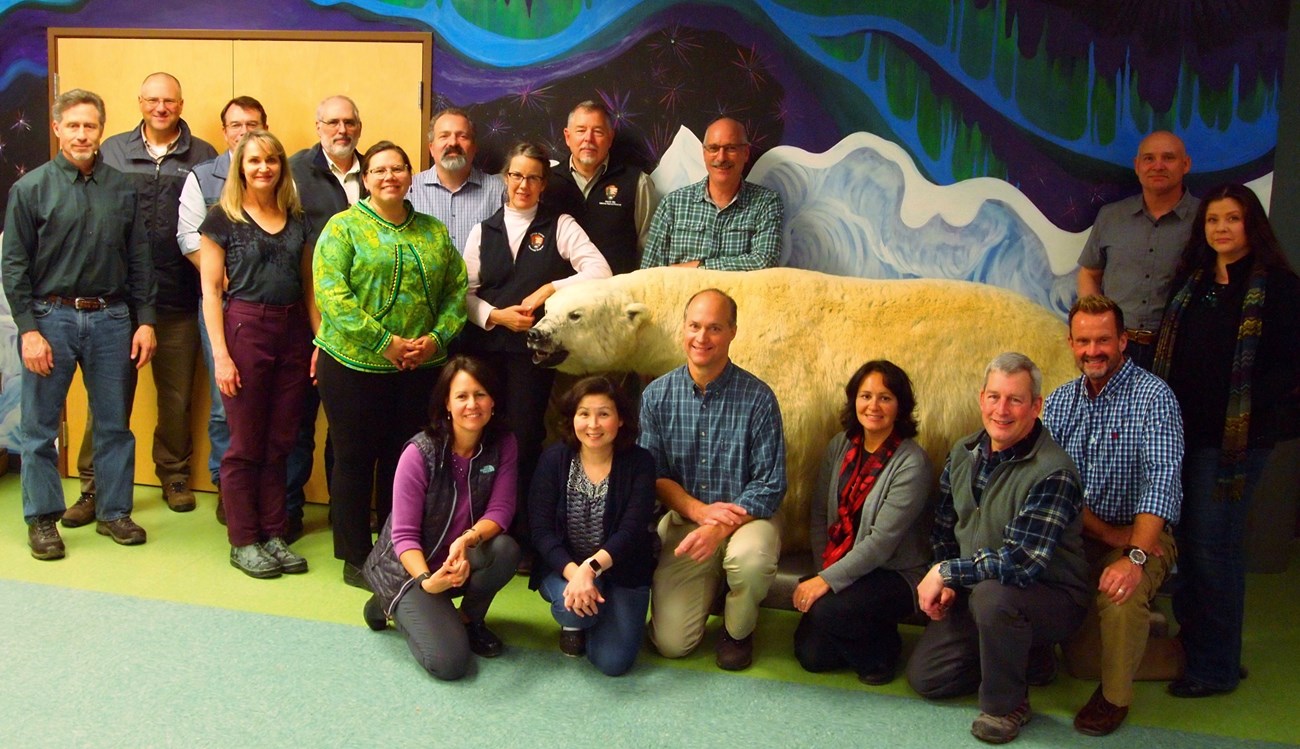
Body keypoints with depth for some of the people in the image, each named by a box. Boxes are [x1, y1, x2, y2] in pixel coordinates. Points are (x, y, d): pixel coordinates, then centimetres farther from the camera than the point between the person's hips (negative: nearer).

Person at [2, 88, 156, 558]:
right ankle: (42, 519, 18)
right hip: (51, 317, -2)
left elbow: (139, 259, 8)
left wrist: (145, 320, 3)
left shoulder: (121, 188, 6)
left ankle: (114, 512, 22)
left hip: (111, 317, 2)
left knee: (115, 422, 9)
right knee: (40, 426, 5)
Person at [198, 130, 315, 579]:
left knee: (280, 442, 8)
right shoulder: (223, 218, 0)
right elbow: (211, 290, -3)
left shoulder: (297, 219, 12)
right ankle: (243, 542, 14)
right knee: (246, 444, 3)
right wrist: (220, 354, -10)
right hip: (245, 328, -4)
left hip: (293, 334, 4)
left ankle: (273, 535, 19)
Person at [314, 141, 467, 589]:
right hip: (354, 366, -4)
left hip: (421, 367, 4)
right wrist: (384, 342, -18)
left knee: (403, 462, 11)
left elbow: (457, 289, 8)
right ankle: (355, 560, 17)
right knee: (354, 461, 5)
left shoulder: (435, 232, 12)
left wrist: (437, 337, -9)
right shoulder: (344, 227, -2)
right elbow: (332, 294, -13)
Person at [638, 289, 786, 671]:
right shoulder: (656, 396, -2)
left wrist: (719, 528, -25)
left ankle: (738, 629, -2)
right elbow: (654, 475, 0)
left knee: (752, 555, -38)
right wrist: (700, 510, -17)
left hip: (744, 520, -2)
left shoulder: (757, 397, -11)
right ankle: (710, 582, 26)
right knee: (671, 642, -8)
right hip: (682, 521, 2)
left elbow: (770, 485, -12)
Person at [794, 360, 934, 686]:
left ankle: (879, 653, 1)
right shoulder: (840, 446, 2)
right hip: (842, 568, 6)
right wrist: (821, 572, -7)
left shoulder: (912, 463, -17)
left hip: (895, 574, -5)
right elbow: (819, 515, 4)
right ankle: (867, 638, 22)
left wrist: (828, 580, -23)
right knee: (810, 655, -7)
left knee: (826, 611, -30)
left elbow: (882, 540, -21)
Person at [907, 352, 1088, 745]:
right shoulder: (964, 452, -2)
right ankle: (1026, 658, 21)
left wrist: (946, 571, -24)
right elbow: (944, 527, 11)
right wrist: (945, 585, -3)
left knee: (992, 593, -39)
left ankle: (1006, 704, -13)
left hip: (1050, 596, -7)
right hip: (974, 593, 7)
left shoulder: (1052, 473, -26)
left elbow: (1022, 562, -33)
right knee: (924, 676, 2)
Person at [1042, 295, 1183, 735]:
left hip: (1142, 536, -4)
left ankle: (1115, 695, -4)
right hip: (1077, 538, 5)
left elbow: (1161, 482, -23)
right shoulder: (1059, 402, 4)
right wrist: (1108, 534, -16)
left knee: (1120, 595, -32)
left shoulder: (1152, 396, -12)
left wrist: (1135, 557, -34)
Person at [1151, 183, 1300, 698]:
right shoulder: (1190, 281, 13)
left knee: (1214, 545, -2)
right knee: (1186, 539, 13)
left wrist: (1251, 416, -16)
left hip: (1235, 438, -6)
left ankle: (1215, 666, 10)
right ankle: (1190, 640, 28)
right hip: (1183, 431, 6)